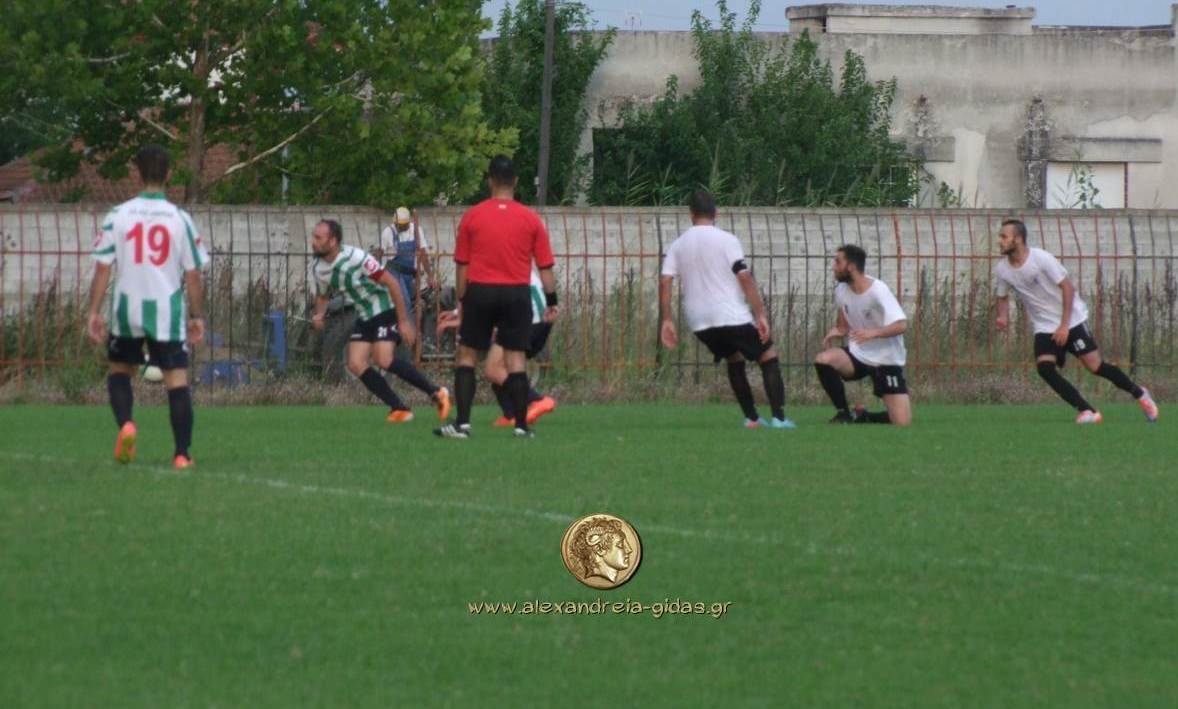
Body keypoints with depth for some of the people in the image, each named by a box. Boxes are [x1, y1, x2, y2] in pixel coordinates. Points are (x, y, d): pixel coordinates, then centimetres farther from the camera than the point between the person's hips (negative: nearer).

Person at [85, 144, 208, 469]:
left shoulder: (118, 215, -3)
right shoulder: (180, 219, -3)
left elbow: (102, 268, -4)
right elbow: (193, 275, -1)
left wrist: (93, 311, 2)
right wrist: (196, 316, 8)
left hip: (128, 309, 1)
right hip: (168, 311, -1)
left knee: (119, 370, 21)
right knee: (177, 380, 3)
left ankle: (125, 424, -4)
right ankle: (182, 453, -1)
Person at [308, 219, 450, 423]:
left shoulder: (356, 258, -25)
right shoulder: (317, 268, -3)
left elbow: (391, 283, -20)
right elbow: (321, 296, 16)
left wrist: (403, 321, -20)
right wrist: (319, 316, -7)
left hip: (386, 311, -8)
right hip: (364, 318, 8)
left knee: (383, 359, -24)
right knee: (356, 364, -8)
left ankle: (436, 392, -10)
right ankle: (399, 409, 2)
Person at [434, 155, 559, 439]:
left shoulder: (472, 216, 0)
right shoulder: (531, 219, 1)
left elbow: (461, 265, 4)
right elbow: (545, 266, 2)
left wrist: (461, 301, 11)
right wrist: (551, 301, 8)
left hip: (480, 292, -1)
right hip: (517, 293, 1)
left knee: (466, 356, 8)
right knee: (515, 358, 4)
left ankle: (462, 423, 0)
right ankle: (521, 424, 1)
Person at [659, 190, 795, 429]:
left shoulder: (678, 245, 8)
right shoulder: (726, 240, -5)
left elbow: (665, 282, 0)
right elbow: (745, 278, -12)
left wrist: (667, 320, 3)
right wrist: (761, 315, -11)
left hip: (699, 322, 5)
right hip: (732, 316, -5)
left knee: (735, 360, 25)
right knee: (768, 357, 6)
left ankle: (751, 418, 19)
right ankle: (779, 417, -8)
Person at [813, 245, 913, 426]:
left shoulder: (877, 290, -20)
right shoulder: (841, 290, -1)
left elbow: (901, 325, -27)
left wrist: (874, 333, -44)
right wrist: (836, 332, -10)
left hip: (887, 360, -4)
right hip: (858, 355, 4)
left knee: (902, 422, -14)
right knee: (823, 360, -28)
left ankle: (865, 418, 19)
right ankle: (843, 413, -9)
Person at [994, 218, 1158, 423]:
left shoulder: (1041, 259, -20)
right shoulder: (1002, 270, -4)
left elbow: (1067, 287, -16)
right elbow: (1003, 297, 13)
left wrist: (1064, 325, -20)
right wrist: (1003, 317, -10)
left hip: (1071, 320, -5)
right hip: (1044, 327, 5)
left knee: (1095, 366, -6)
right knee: (1044, 368, -19)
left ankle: (1139, 393, 18)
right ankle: (1087, 411, -14)